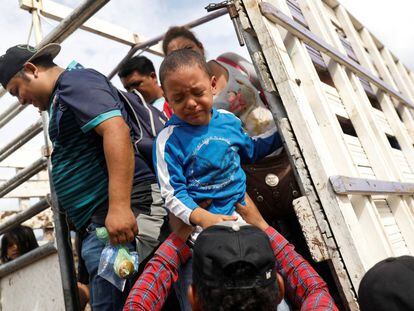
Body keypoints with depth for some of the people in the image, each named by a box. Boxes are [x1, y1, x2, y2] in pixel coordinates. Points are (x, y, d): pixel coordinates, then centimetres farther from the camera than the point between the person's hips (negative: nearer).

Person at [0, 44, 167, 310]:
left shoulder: (75, 80, -2)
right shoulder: (63, 98, 28)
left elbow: (116, 129, -20)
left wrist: (119, 206, -28)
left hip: (121, 214, -10)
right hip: (100, 219, 10)